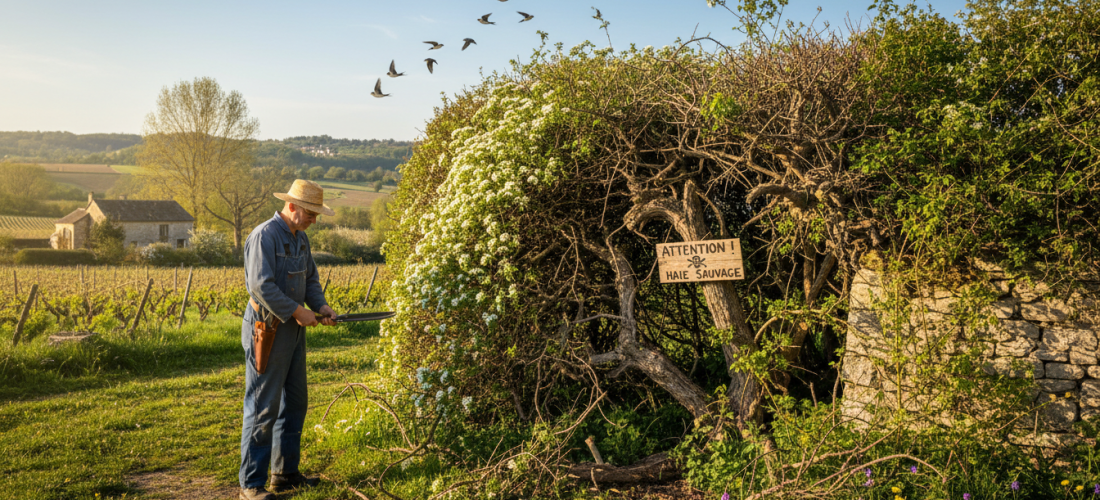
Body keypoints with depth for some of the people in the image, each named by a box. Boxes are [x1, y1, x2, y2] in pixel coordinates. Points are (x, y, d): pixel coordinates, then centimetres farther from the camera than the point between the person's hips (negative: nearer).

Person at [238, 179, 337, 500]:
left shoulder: (300, 238, 12)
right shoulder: (264, 236, -16)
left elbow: (310, 278, 18)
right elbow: (261, 285, -24)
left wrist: (321, 306, 0)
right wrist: (297, 311, -20)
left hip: (293, 330, 9)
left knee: (294, 404, 15)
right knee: (262, 408, -4)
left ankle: (286, 472, 26)